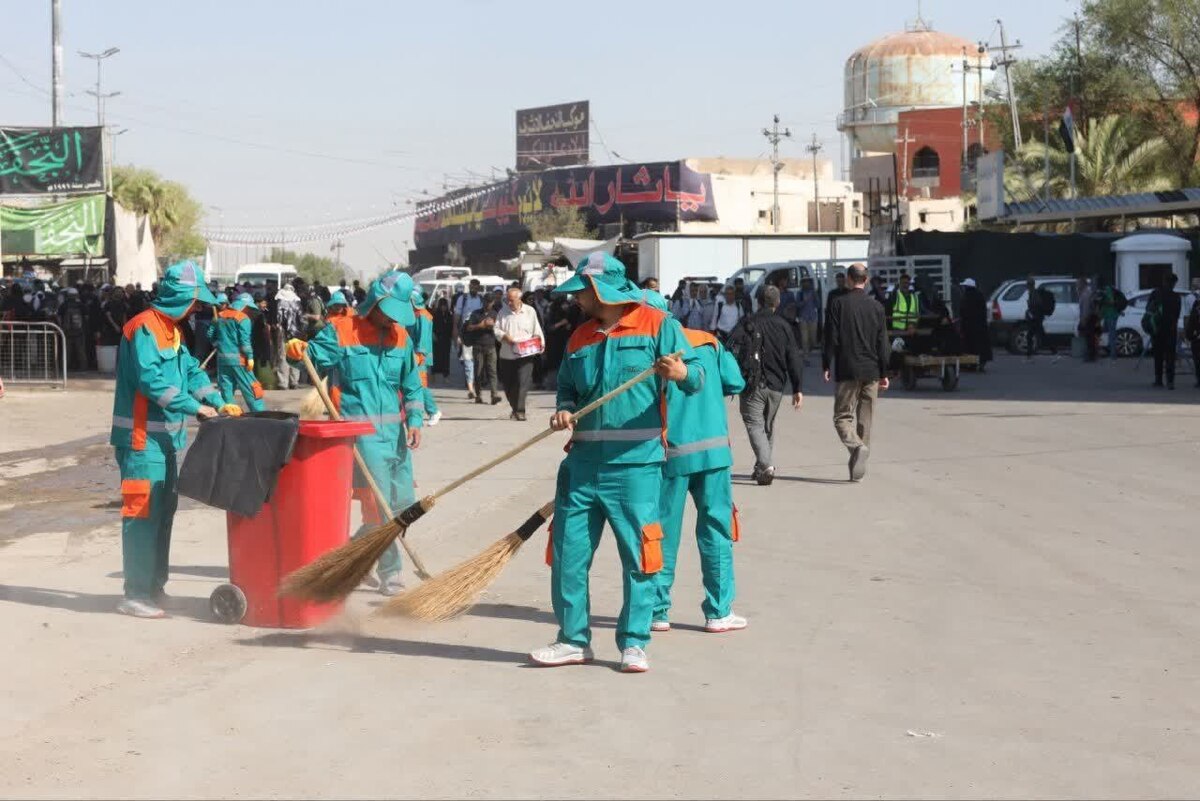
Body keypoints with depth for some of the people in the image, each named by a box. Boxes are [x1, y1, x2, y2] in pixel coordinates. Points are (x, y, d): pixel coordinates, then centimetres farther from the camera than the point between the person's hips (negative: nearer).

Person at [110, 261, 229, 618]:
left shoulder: (171, 330, 16)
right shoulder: (144, 328, -15)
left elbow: (191, 369, 17)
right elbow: (151, 379, -24)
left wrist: (218, 401, 3)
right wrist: (194, 406, -22)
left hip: (164, 436, 10)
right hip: (142, 438, -10)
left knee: (163, 511, 15)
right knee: (142, 514, -8)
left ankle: (154, 585, 24)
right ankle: (135, 595, -4)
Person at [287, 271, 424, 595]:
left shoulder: (400, 337, 12)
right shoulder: (340, 331, -4)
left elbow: (412, 384, 14)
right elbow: (314, 356, -9)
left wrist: (414, 419, 2)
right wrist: (298, 351, -32)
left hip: (394, 431, 7)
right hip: (361, 432, -6)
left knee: (403, 502, 10)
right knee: (379, 505, -7)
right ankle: (389, 572, 5)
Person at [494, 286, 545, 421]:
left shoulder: (530, 311, 4)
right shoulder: (503, 312, 9)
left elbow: (537, 331, 6)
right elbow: (496, 328, 7)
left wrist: (541, 343, -8)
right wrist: (504, 336, -12)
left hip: (525, 354, -3)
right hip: (507, 354, 3)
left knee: (523, 382, -15)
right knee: (507, 383, 8)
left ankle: (520, 411, -15)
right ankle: (515, 408, 24)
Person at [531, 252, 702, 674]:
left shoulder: (657, 325, -2)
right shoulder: (580, 337, 14)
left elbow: (696, 376, -9)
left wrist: (682, 373, -32)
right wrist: (564, 410, 0)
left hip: (635, 464, -5)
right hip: (583, 462, 5)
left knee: (638, 557, -1)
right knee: (568, 554, 6)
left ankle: (634, 643, 10)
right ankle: (573, 639, 19)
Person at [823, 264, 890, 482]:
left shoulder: (839, 304, -5)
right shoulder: (876, 307, 4)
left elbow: (832, 339, -7)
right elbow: (883, 343, 5)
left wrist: (826, 366, 1)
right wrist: (884, 373, 10)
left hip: (847, 370, -3)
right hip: (871, 371, 3)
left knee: (842, 416, 3)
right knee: (865, 419, 11)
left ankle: (857, 446, -25)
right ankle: (858, 467, 13)